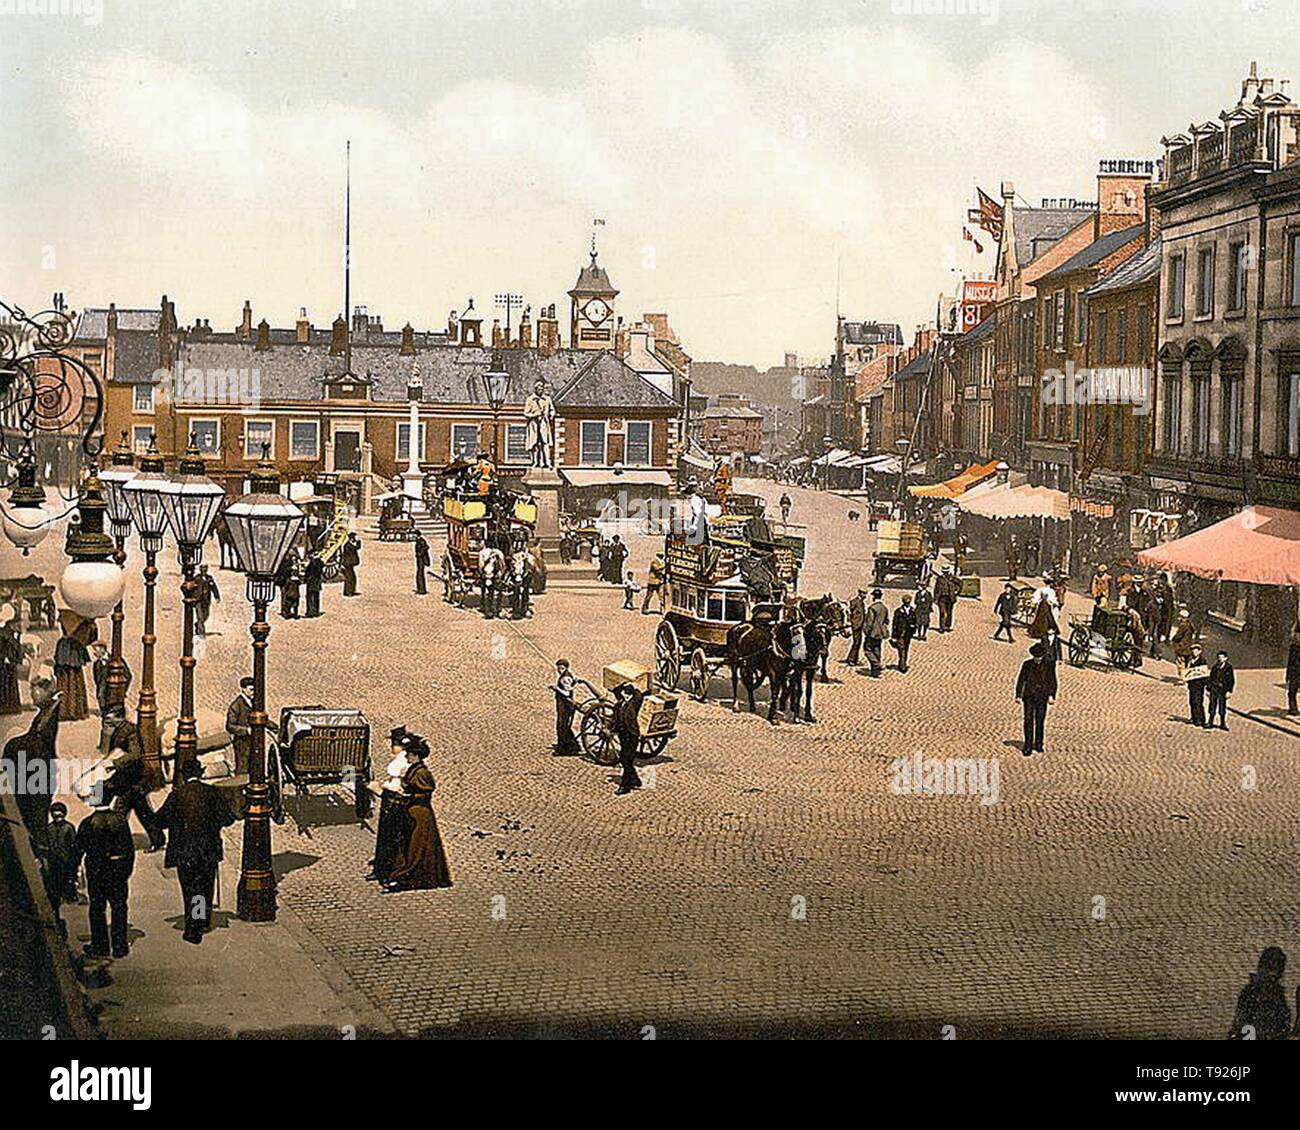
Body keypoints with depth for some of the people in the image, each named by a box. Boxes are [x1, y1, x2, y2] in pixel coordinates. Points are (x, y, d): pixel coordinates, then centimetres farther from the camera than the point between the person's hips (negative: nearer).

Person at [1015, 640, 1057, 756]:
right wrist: (1018, 696, -5)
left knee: (1040, 722, 10)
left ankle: (1038, 745, 22)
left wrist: (1051, 695, -8)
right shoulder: (1027, 664, -4)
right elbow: (1021, 680, 0)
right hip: (1029, 697, -1)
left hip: (1042, 698, 1)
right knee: (1028, 722, -4)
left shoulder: (1049, 665, -3)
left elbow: (1052, 681, 1)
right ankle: (1028, 746, -1)